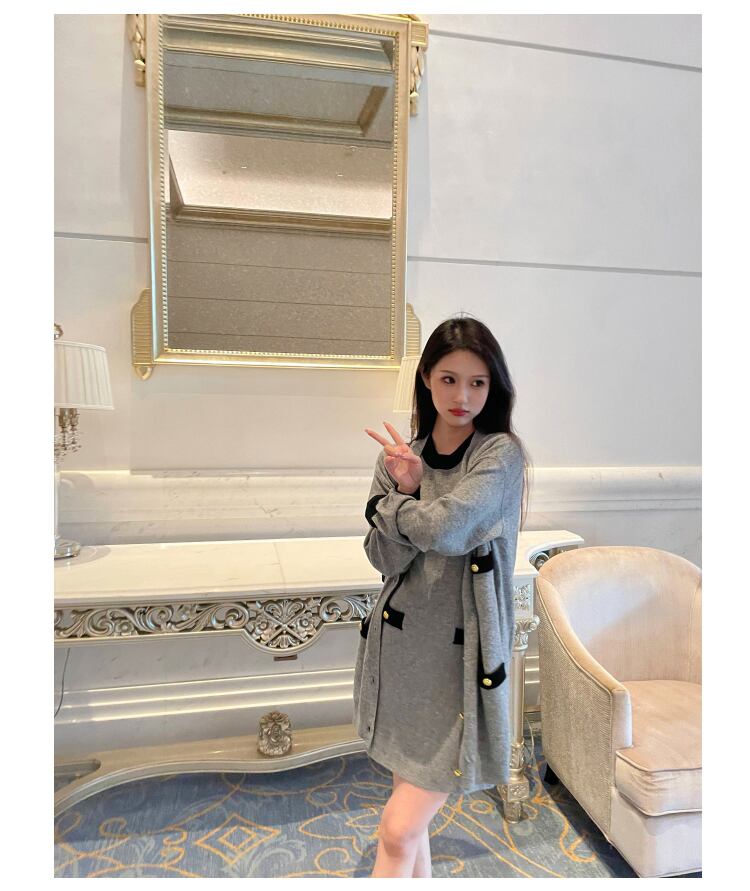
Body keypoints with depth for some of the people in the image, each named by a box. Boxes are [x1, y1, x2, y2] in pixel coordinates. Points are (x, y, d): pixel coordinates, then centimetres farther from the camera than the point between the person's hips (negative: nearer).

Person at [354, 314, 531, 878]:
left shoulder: (502, 454, -11)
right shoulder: (400, 454, 3)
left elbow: (446, 529, -26)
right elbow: (385, 560, -2)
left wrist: (387, 504, -8)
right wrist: (407, 492, -17)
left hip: (460, 656, -4)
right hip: (400, 644, 5)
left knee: (398, 830, -2)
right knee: (413, 813, 20)